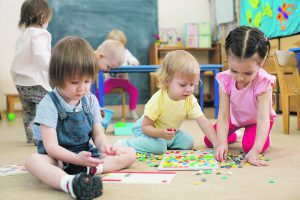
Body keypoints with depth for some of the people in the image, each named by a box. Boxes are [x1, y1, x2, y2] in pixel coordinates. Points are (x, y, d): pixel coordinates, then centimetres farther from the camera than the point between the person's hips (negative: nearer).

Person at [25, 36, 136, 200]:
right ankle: (69, 182, -64)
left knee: (130, 153, -8)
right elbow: (51, 146, -18)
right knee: (33, 160, -36)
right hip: (58, 158, -5)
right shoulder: (49, 104, -13)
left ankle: (89, 170, -33)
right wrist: (76, 158, -36)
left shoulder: (91, 100, 2)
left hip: (86, 154, 5)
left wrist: (103, 145, -22)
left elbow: (98, 134, 4)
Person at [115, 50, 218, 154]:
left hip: (170, 133, 6)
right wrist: (162, 133, -46)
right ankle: (125, 144, -12)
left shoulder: (190, 100, -19)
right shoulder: (158, 100, -33)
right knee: (158, 147, -30)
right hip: (149, 130, -6)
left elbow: (204, 123, -23)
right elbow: (145, 126, -27)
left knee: (189, 142, -6)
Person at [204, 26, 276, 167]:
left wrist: (255, 151, -57)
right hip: (235, 117, 3)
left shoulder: (262, 83, -39)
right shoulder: (226, 80, -30)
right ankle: (231, 136, 32)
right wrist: (222, 142, -46)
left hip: (255, 119, -3)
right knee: (209, 141, 0)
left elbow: (263, 118, -45)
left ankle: (264, 138, 9)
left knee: (249, 145, -27)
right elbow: (223, 115, -30)